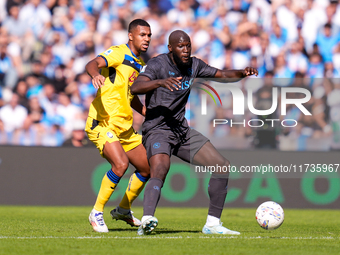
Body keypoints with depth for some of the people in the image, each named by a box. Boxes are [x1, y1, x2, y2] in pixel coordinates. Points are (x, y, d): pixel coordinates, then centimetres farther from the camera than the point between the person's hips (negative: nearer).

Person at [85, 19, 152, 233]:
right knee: (121, 164, -28)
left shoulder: (139, 64, 17)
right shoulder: (118, 53, -9)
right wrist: (95, 74, -51)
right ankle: (97, 213, -13)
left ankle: (123, 209, 32)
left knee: (148, 168, 12)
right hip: (103, 124, -9)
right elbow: (93, 64, -28)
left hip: (125, 127, 9)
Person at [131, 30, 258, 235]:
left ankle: (212, 224, 10)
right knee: (160, 171, -35)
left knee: (222, 166, 3)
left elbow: (223, 75, 17)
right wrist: (160, 82, -48)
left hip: (182, 131, 8)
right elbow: (135, 88, -29)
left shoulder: (193, 65, 7)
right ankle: (147, 220, -52)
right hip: (158, 130, -7)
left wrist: (243, 73, -5)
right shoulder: (158, 64, -13)